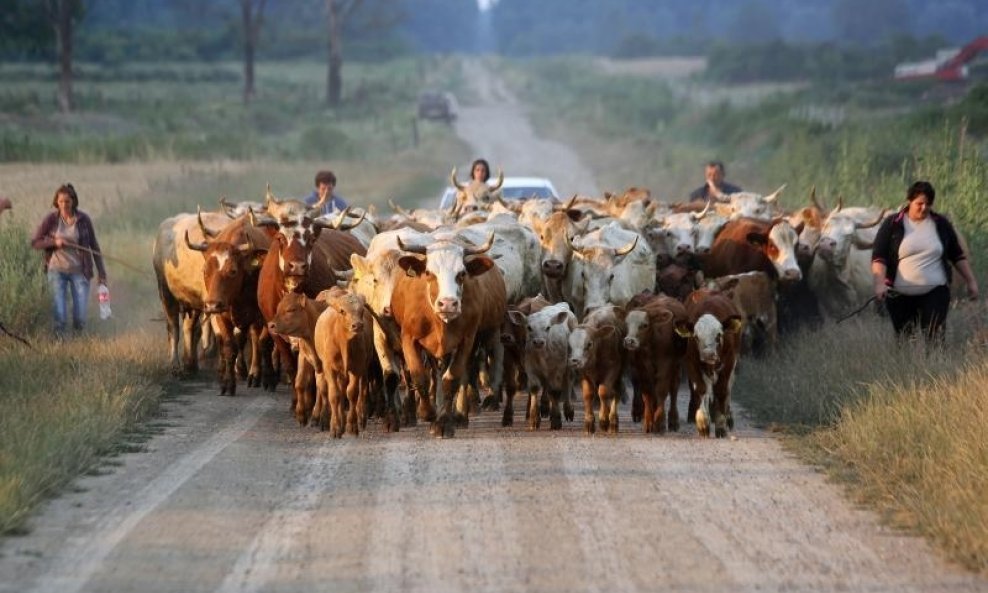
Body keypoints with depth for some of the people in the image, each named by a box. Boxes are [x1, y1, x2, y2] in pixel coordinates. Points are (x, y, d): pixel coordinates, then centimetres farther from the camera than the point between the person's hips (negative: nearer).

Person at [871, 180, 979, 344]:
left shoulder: (941, 224, 6)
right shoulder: (892, 225, -1)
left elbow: (958, 255, 15)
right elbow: (878, 257, -5)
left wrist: (971, 281, 12)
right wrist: (879, 283, -19)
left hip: (935, 293, 0)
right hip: (900, 296, 0)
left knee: (935, 339, -12)